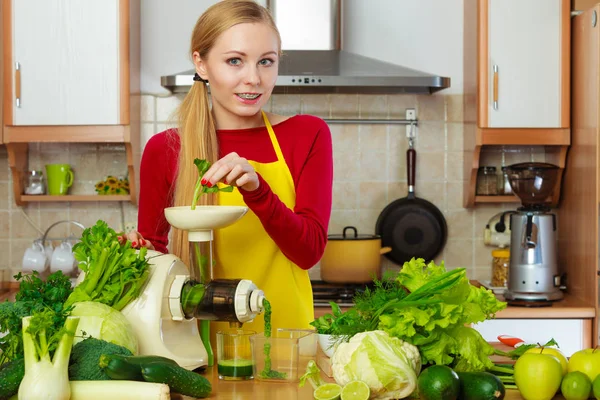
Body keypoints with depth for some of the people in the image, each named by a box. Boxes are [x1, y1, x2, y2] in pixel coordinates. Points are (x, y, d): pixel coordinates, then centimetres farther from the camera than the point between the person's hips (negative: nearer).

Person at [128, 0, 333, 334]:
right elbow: (154, 248, 12)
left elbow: (309, 251, -5)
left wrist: (256, 190, -19)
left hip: (282, 336, -2)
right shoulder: (165, 149, 1)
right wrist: (141, 251, -9)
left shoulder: (307, 135, 3)